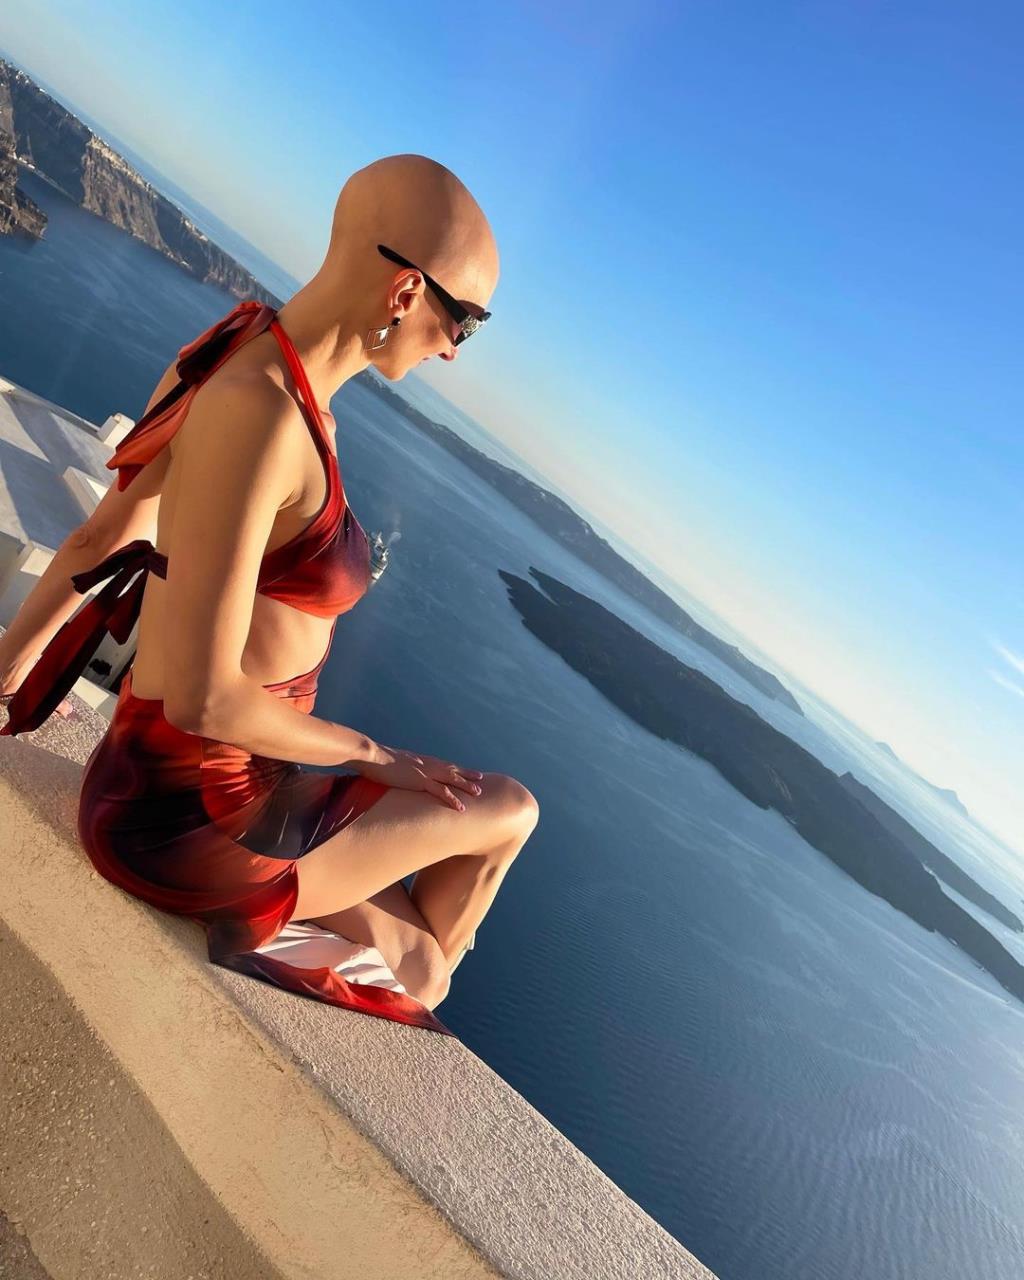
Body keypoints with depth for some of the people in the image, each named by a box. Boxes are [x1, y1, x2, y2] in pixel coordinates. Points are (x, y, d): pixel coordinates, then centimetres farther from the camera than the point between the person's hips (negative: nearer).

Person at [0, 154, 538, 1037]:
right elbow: (203, 696, -30)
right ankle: (411, 1009, 41)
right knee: (509, 810, 16)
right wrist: (376, 757, -13)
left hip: (168, 787, 8)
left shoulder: (245, 356, 0)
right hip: (192, 820, -8)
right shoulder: (259, 413, -29)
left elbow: (99, 540, 11)